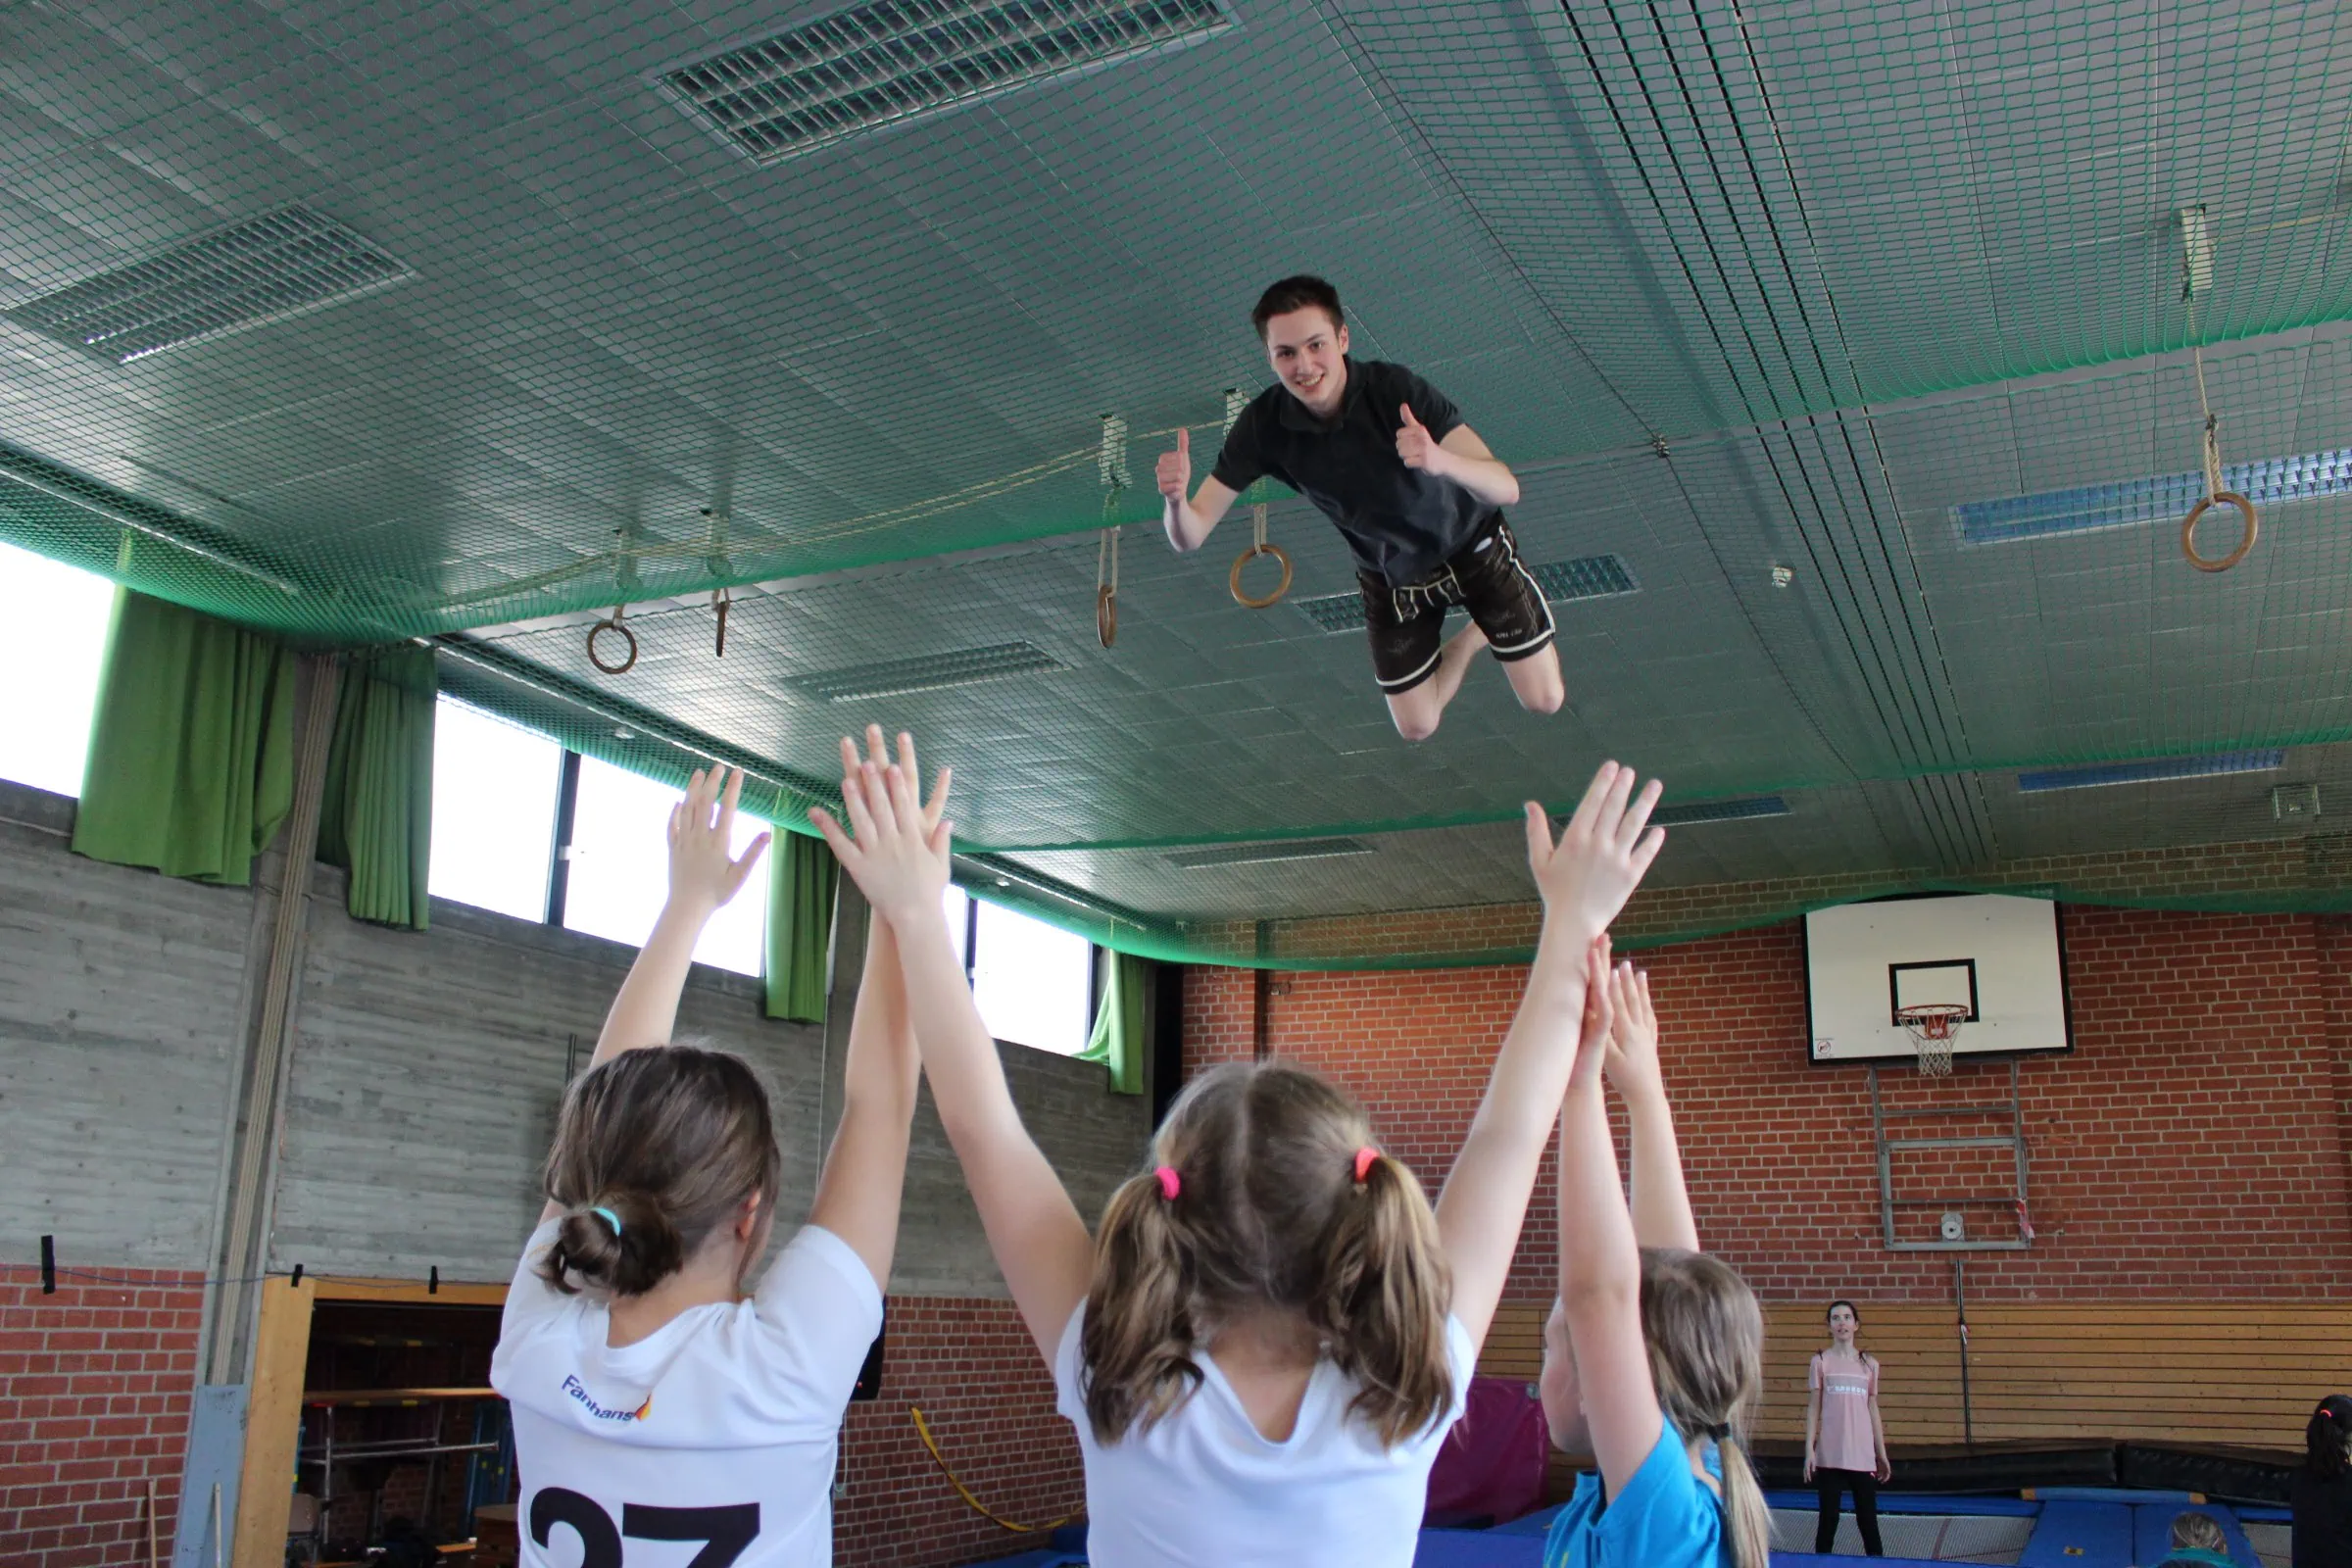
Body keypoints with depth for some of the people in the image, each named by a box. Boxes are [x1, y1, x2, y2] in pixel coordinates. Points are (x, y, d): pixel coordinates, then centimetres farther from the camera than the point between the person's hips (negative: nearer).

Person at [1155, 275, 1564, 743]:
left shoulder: (1396, 389, -34)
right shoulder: (1264, 424, -26)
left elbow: (1506, 489, -42)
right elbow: (1189, 536, -25)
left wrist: (1441, 461, -64)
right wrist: (1176, 500, -49)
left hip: (1472, 545, -2)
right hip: (1391, 577, 3)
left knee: (1543, 699, -1)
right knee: (1416, 726, 10)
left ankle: (1490, 621, 30)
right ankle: (1476, 633, 37)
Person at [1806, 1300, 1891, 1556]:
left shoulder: (1869, 1364, 8)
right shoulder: (1821, 1361, 2)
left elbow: (1872, 1409, 12)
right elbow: (1813, 1408, 2)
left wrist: (1882, 1453, 11)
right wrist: (1809, 1449, -5)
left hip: (1863, 1456, 2)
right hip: (1830, 1456, -2)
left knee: (1868, 1519, 6)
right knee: (1828, 1518, 4)